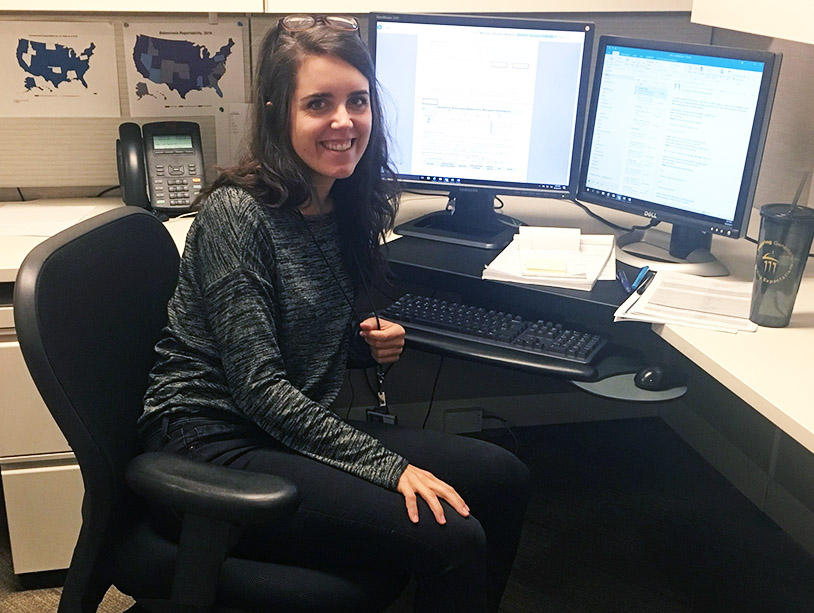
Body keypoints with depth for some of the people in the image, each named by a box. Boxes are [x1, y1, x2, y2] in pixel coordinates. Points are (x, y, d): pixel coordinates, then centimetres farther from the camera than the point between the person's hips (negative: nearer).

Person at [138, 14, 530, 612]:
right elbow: (258, 387, -20)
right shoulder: (236, 214, -18)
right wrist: (389, 466, -22)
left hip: (298, 426, 8)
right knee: (450, 538, -21)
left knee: (504, 478, -1)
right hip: (215, 443, -8)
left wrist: (367, 340, -2)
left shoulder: (345, 207, 6)